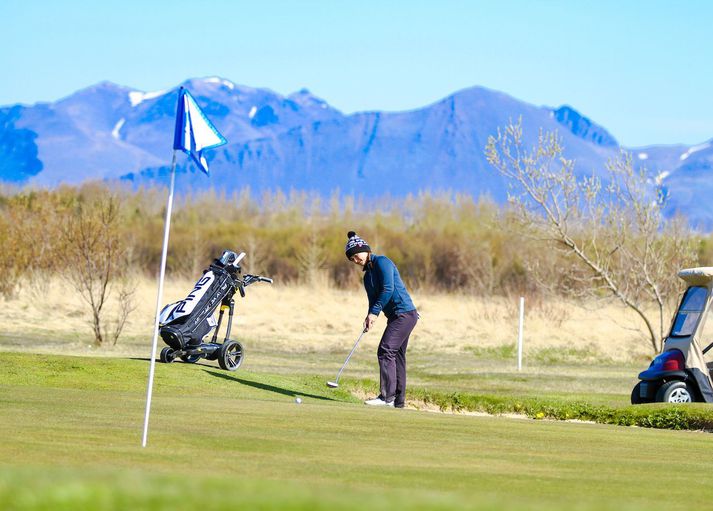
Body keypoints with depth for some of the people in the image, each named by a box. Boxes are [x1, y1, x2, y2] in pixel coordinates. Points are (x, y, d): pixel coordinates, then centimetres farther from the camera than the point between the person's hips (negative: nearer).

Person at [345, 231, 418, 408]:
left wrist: (374, 312, -15)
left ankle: (387, 396, -16)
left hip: (404, 313, -10)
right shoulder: (368, 275, 19)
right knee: (396, 355, 9)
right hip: (396, 316, 10)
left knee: (386, 351, -14)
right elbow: (373, 299, 15)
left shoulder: (381, 262, -8)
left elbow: (388, 289, -17)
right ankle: (398, 400, 11)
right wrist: (370, 316, -5)